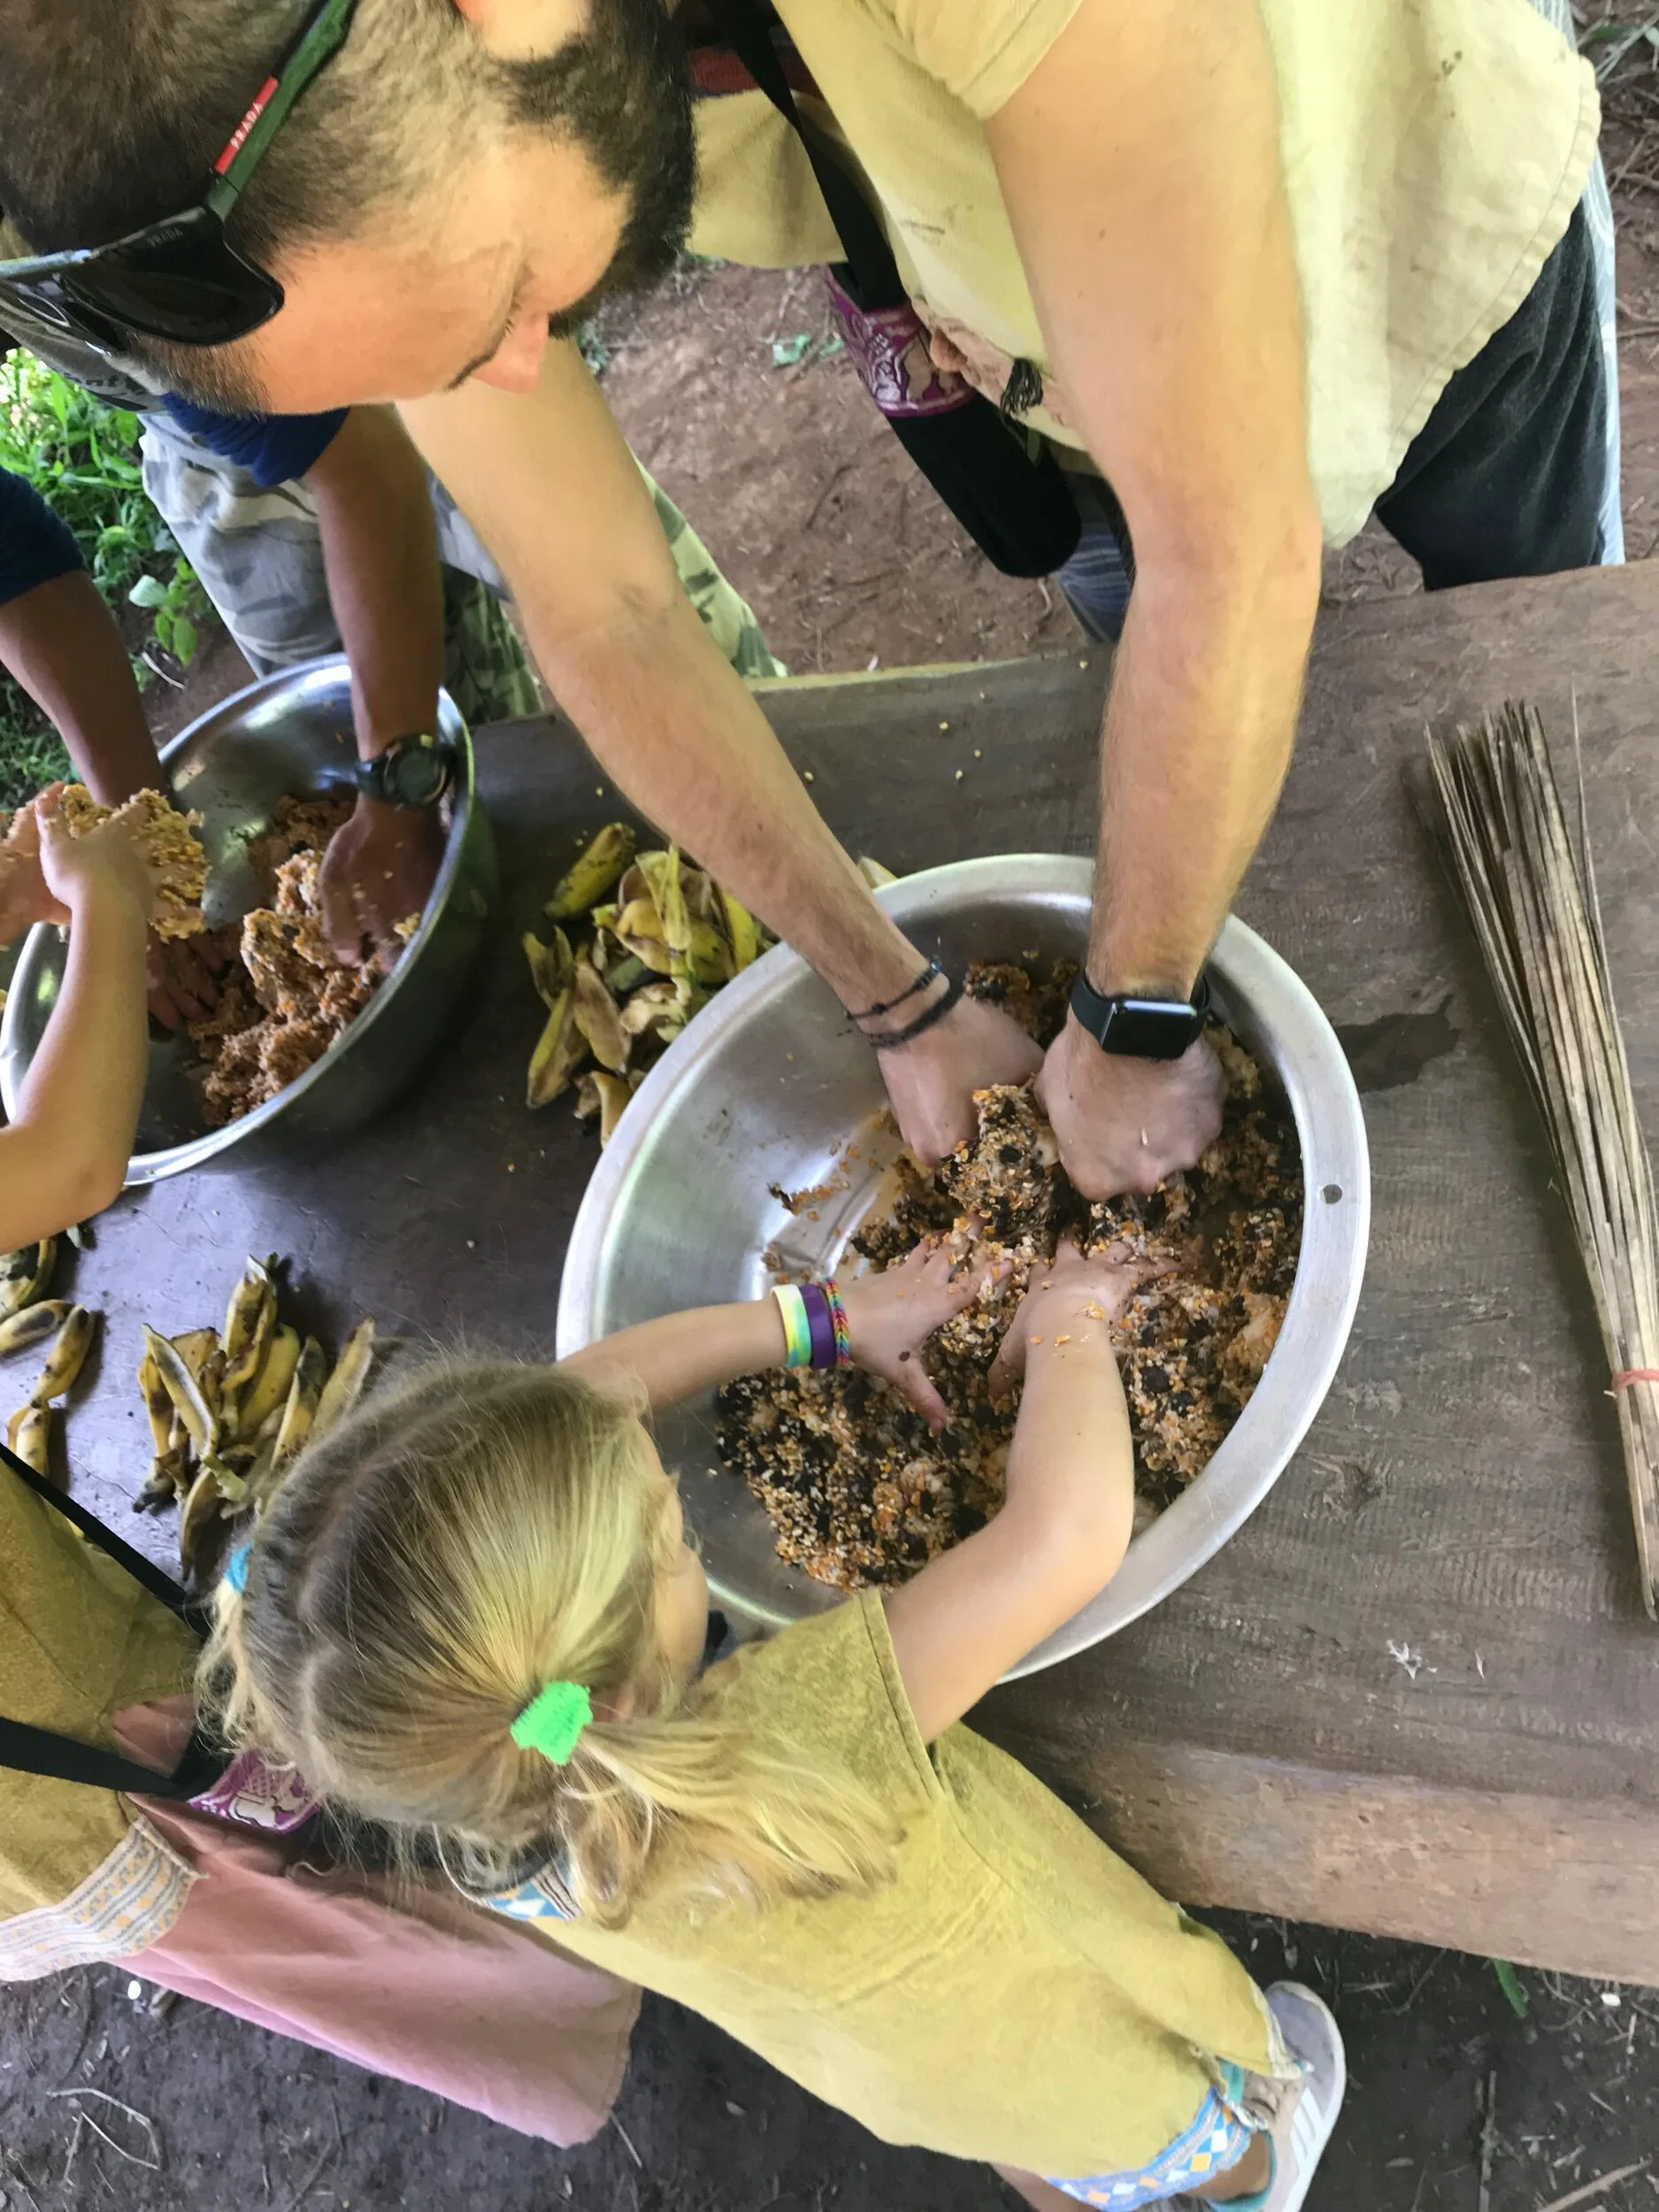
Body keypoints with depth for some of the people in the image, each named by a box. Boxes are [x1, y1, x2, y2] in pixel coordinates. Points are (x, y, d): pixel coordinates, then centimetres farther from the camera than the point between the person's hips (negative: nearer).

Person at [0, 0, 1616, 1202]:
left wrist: (1129, 1026, -31)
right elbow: (606, 618, -20)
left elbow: (1228, 560, -43)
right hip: (1072, 376, 3)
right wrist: (908, 1009, -17)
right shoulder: (330, 169, -28)